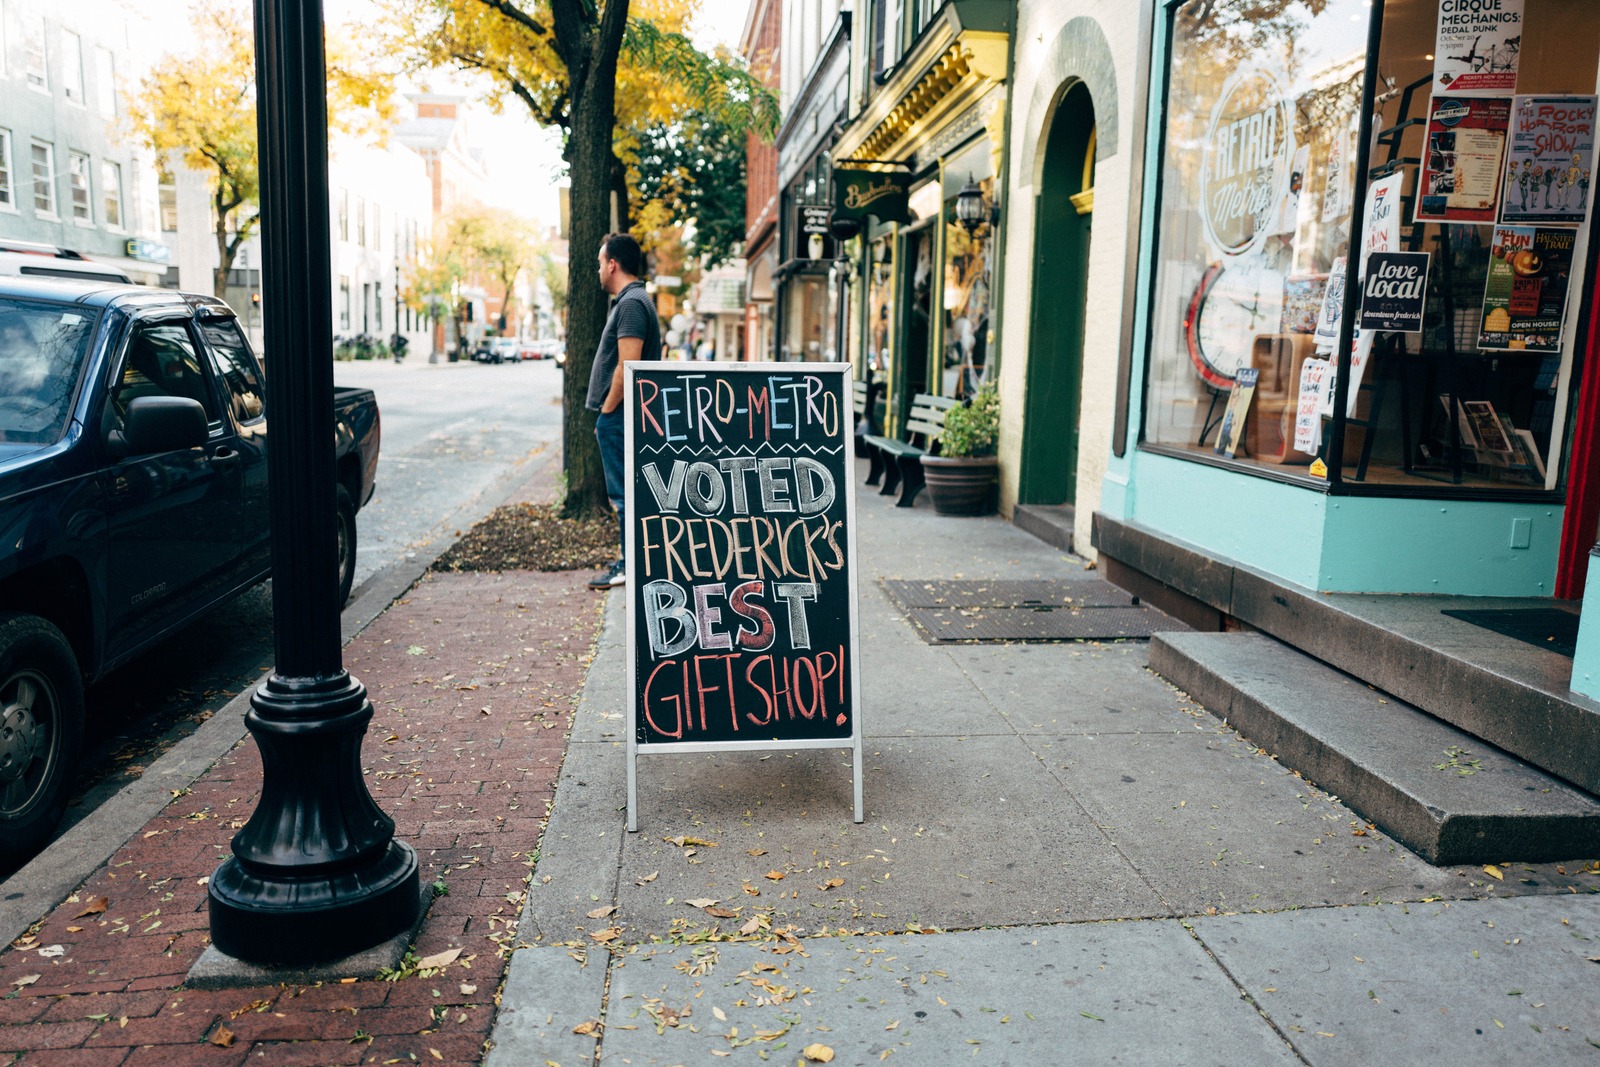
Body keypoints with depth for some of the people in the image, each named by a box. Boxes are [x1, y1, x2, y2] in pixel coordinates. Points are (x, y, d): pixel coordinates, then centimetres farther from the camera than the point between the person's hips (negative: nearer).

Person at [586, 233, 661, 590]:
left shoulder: (631, 303, -16)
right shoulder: (630, 300, 17)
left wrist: (607, 411, -16)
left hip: (619, 415, -10)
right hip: (619, 416, 10)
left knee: (624, 493, -4)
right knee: (624, 492, 15)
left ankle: (629, 566, 2)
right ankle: (629, 557, 23)